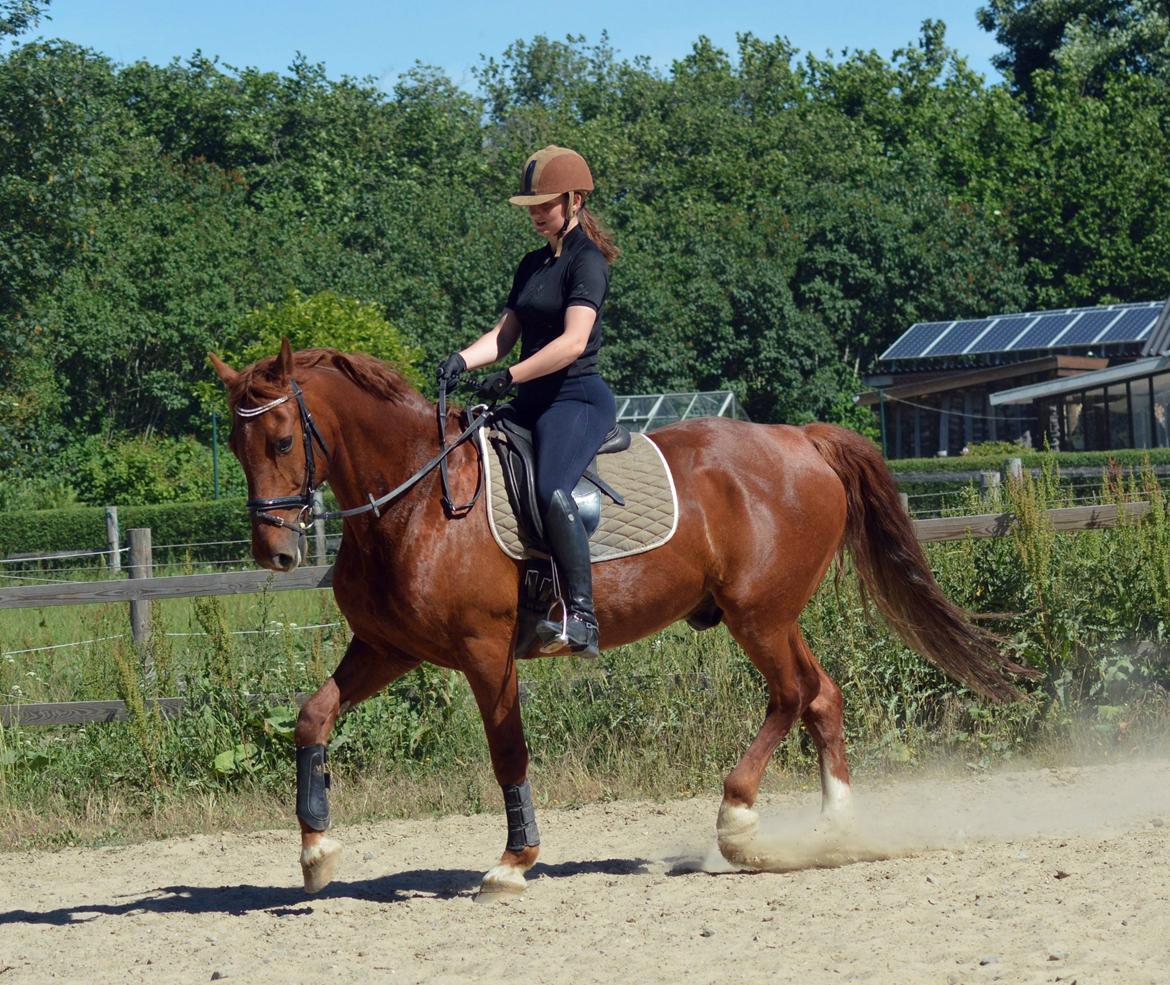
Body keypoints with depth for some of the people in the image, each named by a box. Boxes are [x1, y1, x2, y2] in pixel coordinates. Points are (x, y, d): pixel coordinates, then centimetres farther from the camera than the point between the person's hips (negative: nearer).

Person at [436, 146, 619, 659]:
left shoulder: (586, 261, -9)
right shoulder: (533, 265, 17)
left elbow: (573, 342, -21)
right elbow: (505, 333, 14)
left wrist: (509, 378, -26)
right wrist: (462, 360, -6)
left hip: (578, 396, -10)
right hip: (534, 402, 10)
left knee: (551, 490, -33)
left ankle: (582, 616, -35)